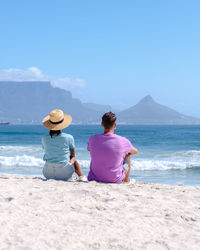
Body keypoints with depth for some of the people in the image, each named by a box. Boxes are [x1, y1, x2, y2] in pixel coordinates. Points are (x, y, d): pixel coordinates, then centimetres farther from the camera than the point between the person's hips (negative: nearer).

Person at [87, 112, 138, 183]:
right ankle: (126, 181, 47)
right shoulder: (122, 141, -15)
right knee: (127, 158, 25)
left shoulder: (92, 139, -11)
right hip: (115, 180, -1)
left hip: (93, 178, 2)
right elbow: (135, 151, 7)